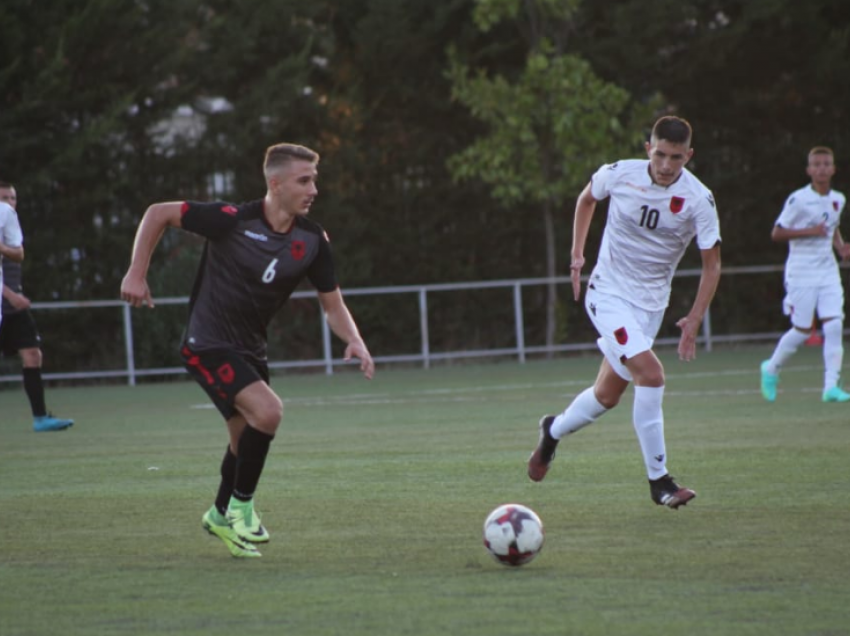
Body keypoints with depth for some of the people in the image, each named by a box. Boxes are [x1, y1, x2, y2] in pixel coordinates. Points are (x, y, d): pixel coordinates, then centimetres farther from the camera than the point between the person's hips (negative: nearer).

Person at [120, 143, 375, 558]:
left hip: (249, 348, 7)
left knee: (246, 439, 18)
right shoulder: (233, 220, -22)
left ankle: (221, 515, 45)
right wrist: (136, 274, -14)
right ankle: (241, 506, -6)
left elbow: (332, 304, 1)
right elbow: (158, 214, -11)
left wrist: (355, 341, -18)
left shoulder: (312, 241, -6)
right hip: (207, 344, -7)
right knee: (267, 411, -25)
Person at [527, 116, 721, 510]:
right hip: (608, 293, -3)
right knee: (651, 373, -22)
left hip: (651, 303, 3)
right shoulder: (619, 175, -12)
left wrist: (695, 319, -11)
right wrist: (577, 254, 7)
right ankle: (659, 481, -16)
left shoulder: (698, 199, -13)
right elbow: (587, 199, 12)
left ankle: (553, 431, 42)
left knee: (608, 395, 11)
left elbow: (711, 263, -4)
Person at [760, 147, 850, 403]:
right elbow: (777, 233, -10)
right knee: (803, 330, -1)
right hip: (802, 273, -5)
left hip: (828, 270, 5)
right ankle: (772, 368, 25)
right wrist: (810, 231, -20)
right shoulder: (798, 199, -10)